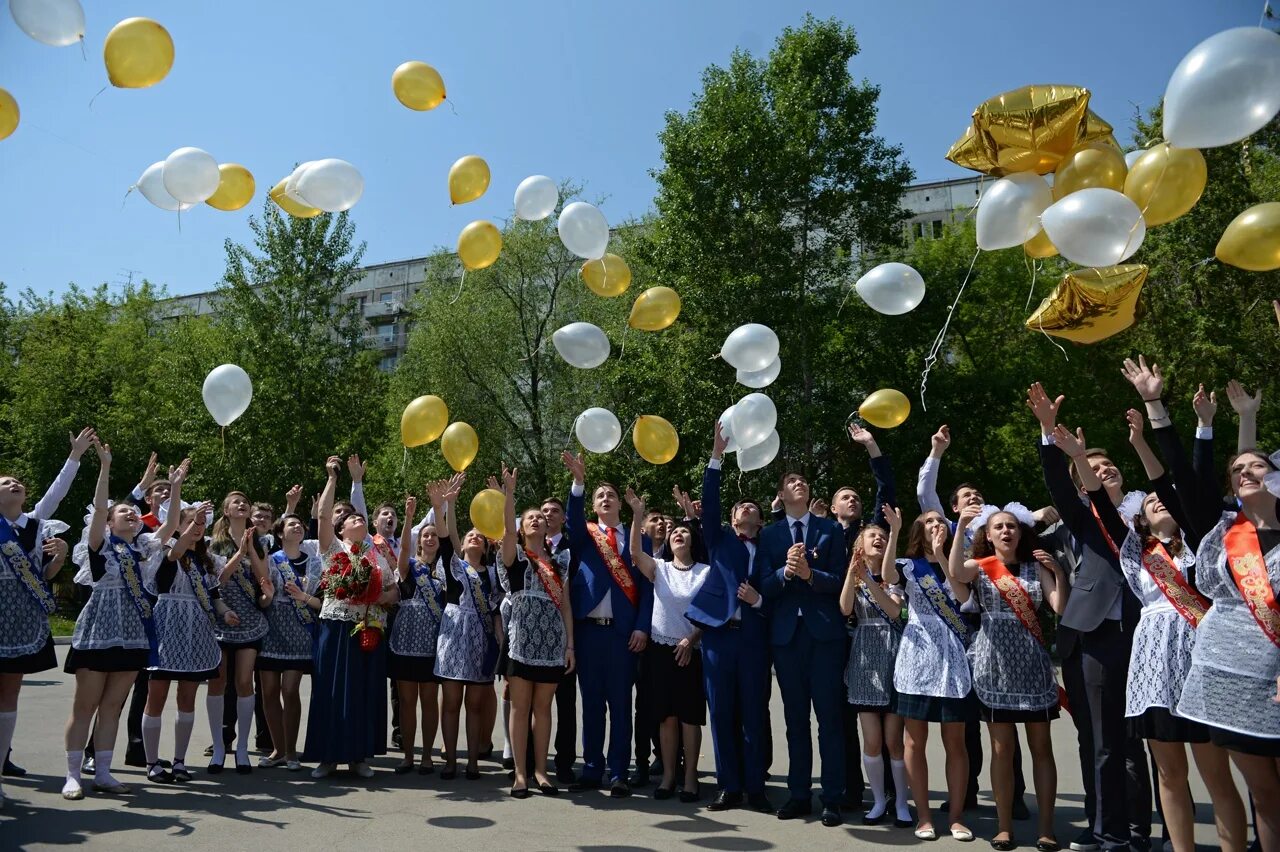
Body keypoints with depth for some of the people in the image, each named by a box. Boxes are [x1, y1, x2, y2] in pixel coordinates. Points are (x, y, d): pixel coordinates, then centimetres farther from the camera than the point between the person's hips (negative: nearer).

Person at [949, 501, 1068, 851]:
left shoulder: (1036, 567, 6)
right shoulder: (979, 566, 1)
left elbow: (1061, 607, -3)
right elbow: (954, 574, -22)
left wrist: (1058, 570, -9)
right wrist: (961, 527, -24)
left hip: (1032, 660, 2)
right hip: (995, 661, -2)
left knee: (1041, 747, 4)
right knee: (1002, 748, 3)